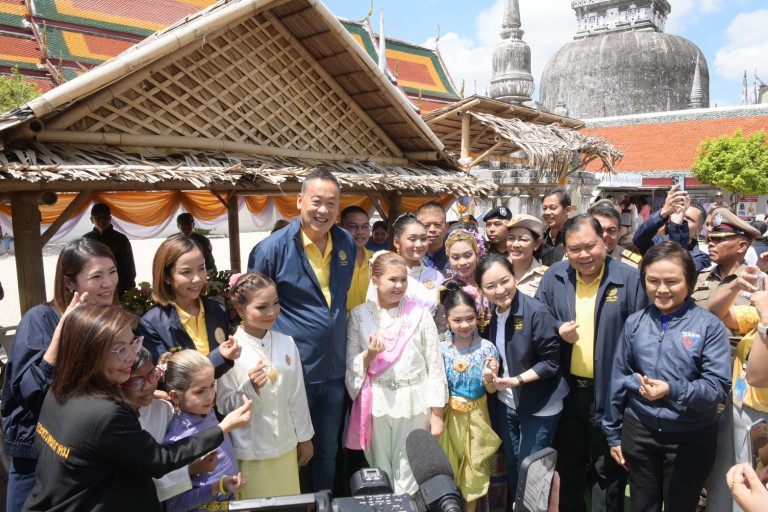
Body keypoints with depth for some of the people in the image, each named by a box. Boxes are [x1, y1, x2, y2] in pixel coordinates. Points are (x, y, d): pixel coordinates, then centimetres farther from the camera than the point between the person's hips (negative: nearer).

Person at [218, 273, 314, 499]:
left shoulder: (286, 344, -4)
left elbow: (297, 394, 4)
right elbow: (224, 405, -9)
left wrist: (305, 437, 10)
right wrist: (251, 387, -26)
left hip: (286, 446, 3)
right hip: (250, 452, -3)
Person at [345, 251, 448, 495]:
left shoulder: (419, 314, -2)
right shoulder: (359, 315, 0)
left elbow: (435, 365, -1)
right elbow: (350, 365, 3)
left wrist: (437, 414, -1)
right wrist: (368, 355, -18)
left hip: (414, 402, 0)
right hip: (376, 403, 1)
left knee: (409, 474, 9)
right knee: (380, 473, 13)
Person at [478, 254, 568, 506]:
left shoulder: (536, 312, -22)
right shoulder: (491, 315, -2)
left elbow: (551, 362, -18)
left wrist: (515, 380, -26)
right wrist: (493, 369, -9)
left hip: (540, 407, -6)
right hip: (506, 404, 6)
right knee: (511, 464, 21)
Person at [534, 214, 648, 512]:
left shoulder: (629, 280, -11)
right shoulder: (554, 277, -1)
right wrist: (557, 330, -14)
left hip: (610, 392, -3)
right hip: (567, 390, 4)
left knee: (608, 469, 14)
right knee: (568, 465, 22)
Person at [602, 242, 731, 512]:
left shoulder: (709, 326, -11)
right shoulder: (634, 322, -2)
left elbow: (718, 386, -16)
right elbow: (619, 379, 4)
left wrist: (673, 391, -33)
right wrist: (613, 433, 7)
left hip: (691, 437, -2)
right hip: (639, 430, 3)